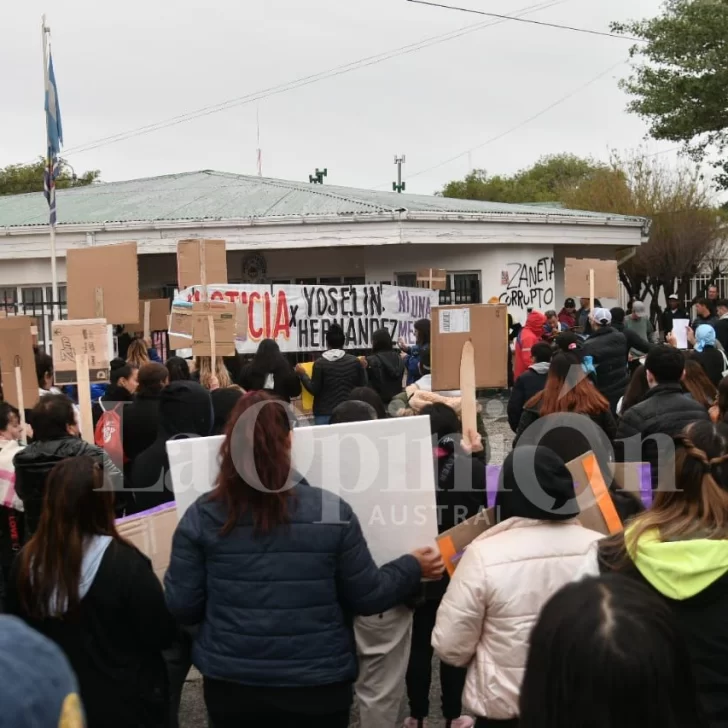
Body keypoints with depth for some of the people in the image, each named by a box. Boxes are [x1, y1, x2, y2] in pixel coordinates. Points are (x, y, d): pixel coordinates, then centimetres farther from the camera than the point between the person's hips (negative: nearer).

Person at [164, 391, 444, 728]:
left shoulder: (202, 515, -9)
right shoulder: (332, 511, -11)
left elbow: (181, 606, -4)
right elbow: (366, 598, -3)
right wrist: (413, 568, 14)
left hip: (230, 683, 1)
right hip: (317, 685, -1)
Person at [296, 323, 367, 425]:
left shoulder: (320, 363, -8)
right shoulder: (355, 361, 0)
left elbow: (314, 390, -7)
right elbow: (363, 387, 6)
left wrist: (302, 374, 7)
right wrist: (363, 368, 22)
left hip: (325, 413, -2)